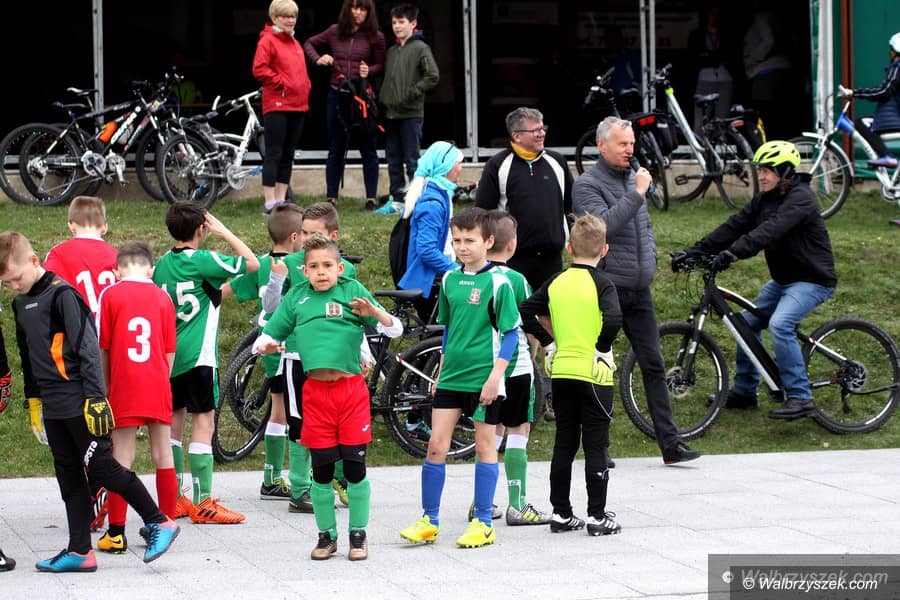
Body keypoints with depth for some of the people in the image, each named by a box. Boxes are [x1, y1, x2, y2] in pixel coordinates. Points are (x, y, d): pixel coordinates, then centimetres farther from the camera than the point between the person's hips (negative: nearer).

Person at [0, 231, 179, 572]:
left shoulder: (62, 294, -12)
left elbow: (87, 346, -16)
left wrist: (94, 397, -19)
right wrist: (33, 400, 24)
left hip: (78, 401, -8)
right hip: (52, 406, 8)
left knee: (100, 466, -8)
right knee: (68, 476, 8)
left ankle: (159, 523, 0)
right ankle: (80, 551, 10)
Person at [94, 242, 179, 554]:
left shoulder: (110, 295, -2)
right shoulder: (163, 297, 4)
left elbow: (101, 349, -1)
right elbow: (170, 351, 6)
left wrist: (105, 386, 9)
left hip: (124, 387, -2)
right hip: (158, 388, 2)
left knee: (122, 457, 0)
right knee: (163, 455, 9)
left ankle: (116, 533, -1)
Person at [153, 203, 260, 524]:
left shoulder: (162, 264, 8)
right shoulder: (203, 261, -12)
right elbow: (253, 263, -8)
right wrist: (223, 231, -1)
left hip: (169, 354, 7)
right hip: (198, 355, -7)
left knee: (173, 422, 14)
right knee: (203, 423, -6)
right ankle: (203, 504, -9)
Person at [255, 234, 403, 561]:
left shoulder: (352, 290, 3)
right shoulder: (296, 297, 10)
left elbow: (395, 329, -1)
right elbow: (267, 335, 15)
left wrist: (373, 311, -21)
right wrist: (266, 346, -9)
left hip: (352, 389, -2)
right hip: (315, 390, 2)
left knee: (355, 466, 1)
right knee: (321, 469, 5)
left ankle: (358, 534, 14)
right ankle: (327, 535, 18)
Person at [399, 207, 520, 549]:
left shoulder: (497, 282, -9)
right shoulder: (450, 280, 8)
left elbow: (511, 332, -8)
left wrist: (496, 376, -14)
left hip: (484, 378, -5)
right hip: (451, 377, 5)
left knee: (484, 445, 3)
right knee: (436, 444, 2)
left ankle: (483, 523, 11)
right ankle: (429, 521, 9)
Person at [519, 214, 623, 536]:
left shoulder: (556, 282, 5)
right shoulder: (602, 284, -9)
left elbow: (524, 312, 3)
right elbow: (613, 320, -26)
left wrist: (549, 343, 7)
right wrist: (602, 349, -12)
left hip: (561, 372, 5)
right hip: (594, 375, -4)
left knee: (564, 443, 12)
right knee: (596, 446, 1)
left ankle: (561, 513, 14)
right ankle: (597, 516, 2)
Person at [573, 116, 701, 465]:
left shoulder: (633, 179, 15)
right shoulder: (587, 185, -9)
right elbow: (603, 225, -25)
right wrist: (637, 194, -23)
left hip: (638, 291, 7)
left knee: (653, 365, 3)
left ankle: (671, 445, 3)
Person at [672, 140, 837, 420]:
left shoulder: (800, 198, -20)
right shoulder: (764, 199, 7)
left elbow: (771, 230, -35)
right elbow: (736, 225, 0)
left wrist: (734, 252, -47)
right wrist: (696, 250, -11)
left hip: (812, 279, -10)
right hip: (783, 279, 10)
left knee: (779, 324, -28)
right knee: (747, 322, 9)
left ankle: (800, 398, -24)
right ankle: (744, 391, 23)